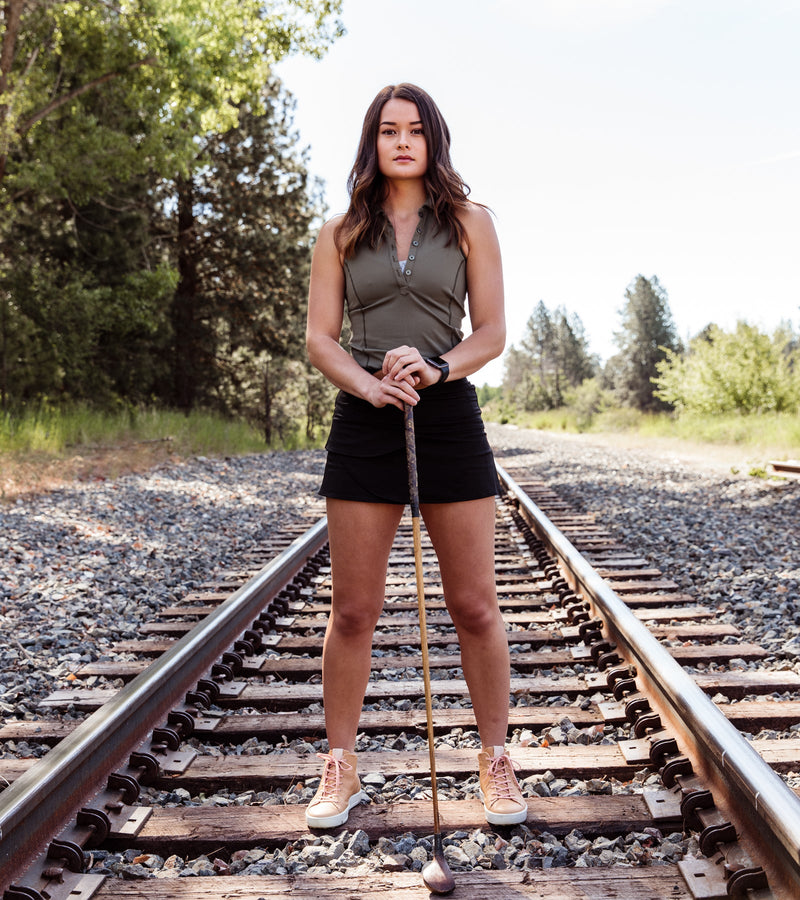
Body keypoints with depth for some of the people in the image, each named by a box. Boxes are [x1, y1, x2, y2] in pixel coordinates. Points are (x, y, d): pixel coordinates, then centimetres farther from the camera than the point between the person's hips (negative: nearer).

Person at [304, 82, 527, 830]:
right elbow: (319, 337, 4)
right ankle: (340, 770, 19)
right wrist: (371, 385, -15)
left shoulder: (469, 223, 7)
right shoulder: (340, 234, 9)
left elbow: (492, 331, 2)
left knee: (475, 608, 3)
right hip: (363, 425, 1)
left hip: (449, 417, -1)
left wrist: (435, 369, -17)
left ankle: (496, 763, 20)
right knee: (352, 612, 4)